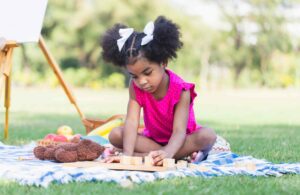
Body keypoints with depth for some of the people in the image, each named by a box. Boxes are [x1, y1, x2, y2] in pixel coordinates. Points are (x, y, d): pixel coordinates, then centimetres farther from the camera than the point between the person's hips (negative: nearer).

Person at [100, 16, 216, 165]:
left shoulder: (181, 90, -26)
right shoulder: (135, 87, -15)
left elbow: (179, 131, -36)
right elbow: (131, 122, -28)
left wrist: (167, 153, -58)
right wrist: (127, 154, -47)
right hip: (152, 139, 3)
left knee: (208, 135, -34)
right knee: (115, 135, -22)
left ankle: (143, 155, -36)